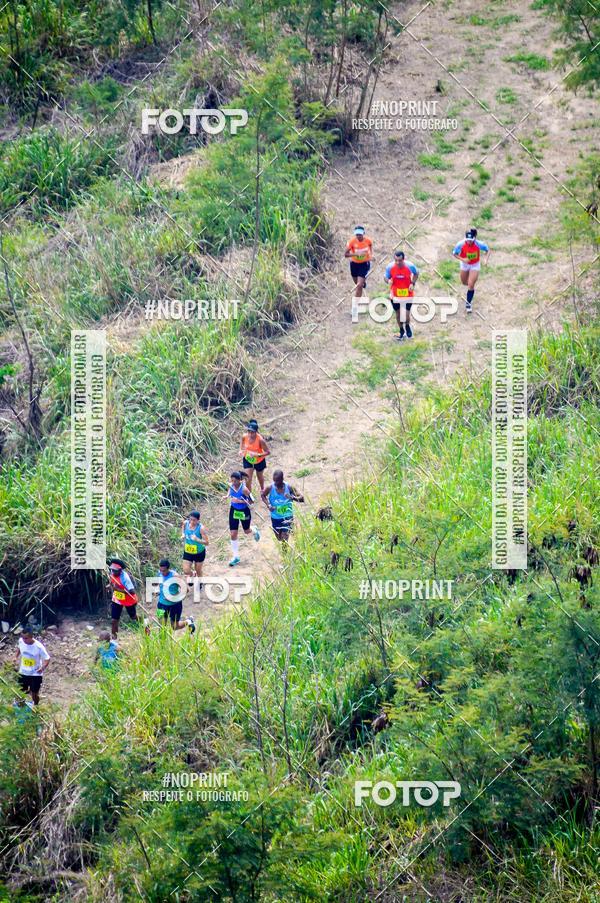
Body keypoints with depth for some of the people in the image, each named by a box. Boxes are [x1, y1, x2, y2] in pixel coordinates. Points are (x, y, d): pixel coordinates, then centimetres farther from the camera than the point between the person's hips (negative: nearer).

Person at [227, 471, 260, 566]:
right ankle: (236, 557, 13)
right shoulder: (231, 486, -13)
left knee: (247, 531, 21)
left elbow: (251, 501, -22)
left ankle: (255, 530, 60)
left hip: (244, 511, -4)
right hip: (234, 510, 4)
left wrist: (240, 501, -34)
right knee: (233, 534, 1)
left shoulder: (244, 489, -30)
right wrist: (228, 496, -9)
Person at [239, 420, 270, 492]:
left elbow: (268, 452, -29)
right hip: (247, 459, 1)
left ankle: (262, 489, 57)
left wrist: (257, 455, -41)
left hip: (259, 461, -1)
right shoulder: (245, 436, -25)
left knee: (260, 476, 26)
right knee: (248, 479, -6)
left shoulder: (260, 440, -36)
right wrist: (241, 450, -15)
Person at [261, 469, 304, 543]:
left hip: (287, 517, -2)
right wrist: (268, 505, -11)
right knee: (279, 539, 17)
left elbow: (301, 498, -13)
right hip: (275, 517, 2)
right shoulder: (270, 488, -13)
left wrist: (293, 497, -35)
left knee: (284, 539, -10)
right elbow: (262, 495, 7)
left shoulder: (289, 487, -17)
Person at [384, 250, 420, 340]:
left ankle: (407, 326, 34)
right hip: (395, 295, 1)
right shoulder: (390, 267, -17)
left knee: (406, 315, -2)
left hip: (407, 293, -1)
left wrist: (413, 283, -11)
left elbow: (416, 273, 3)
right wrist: (388, 281, -26)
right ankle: (401, 331, 38)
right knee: (398, 313, 14)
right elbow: (386, 278, -2)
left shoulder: (410, 266, -19)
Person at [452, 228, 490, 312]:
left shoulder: (479, 244, -31)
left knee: (471, 285, -8)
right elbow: (454, 254, -15)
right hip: (465, 264, 2)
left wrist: (486, 259, -31)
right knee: (464, 282, 20)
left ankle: (468, 303, 12)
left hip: (475, 265, -2)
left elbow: (487, 250, -12)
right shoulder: (461, 245, -30)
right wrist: (462, 259, -32)